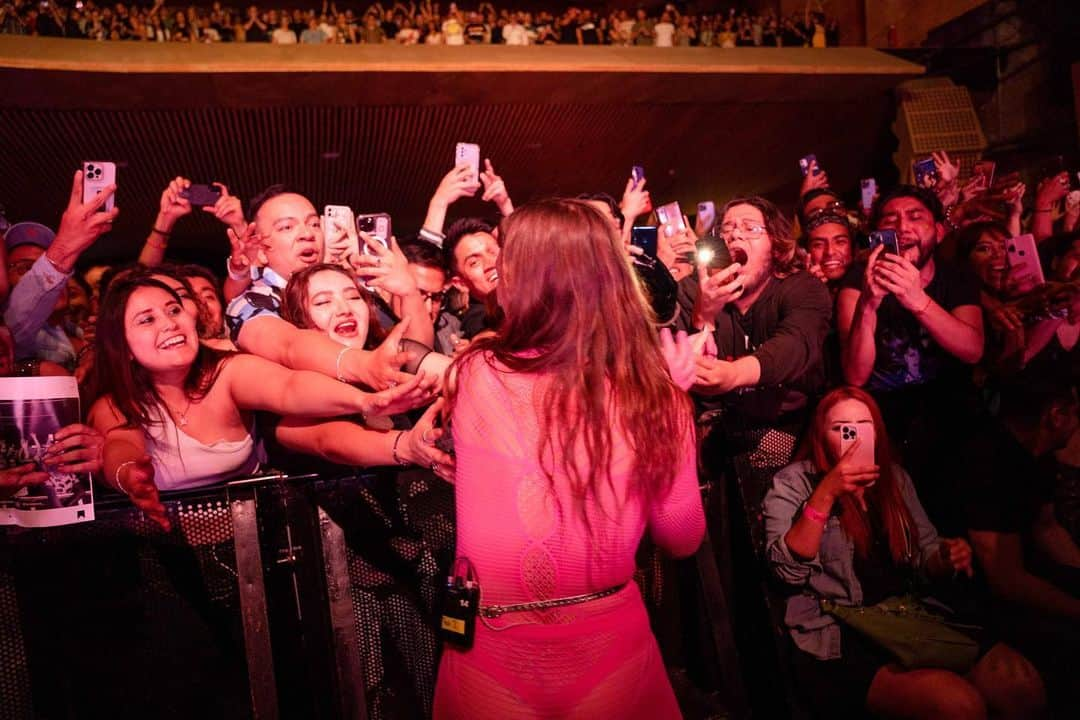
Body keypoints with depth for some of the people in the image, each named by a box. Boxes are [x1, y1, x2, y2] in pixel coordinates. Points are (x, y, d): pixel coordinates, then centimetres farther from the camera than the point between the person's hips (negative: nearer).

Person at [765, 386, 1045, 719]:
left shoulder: (894, 476, 15)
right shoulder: (793, 483, -2)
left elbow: (925, 555, 20)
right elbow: (788, 570, -14)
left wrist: (947, 558, -5)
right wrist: (825, 494, -23)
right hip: (838, 637, -5)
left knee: (1023, 685, -20)